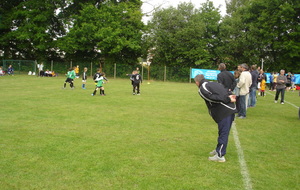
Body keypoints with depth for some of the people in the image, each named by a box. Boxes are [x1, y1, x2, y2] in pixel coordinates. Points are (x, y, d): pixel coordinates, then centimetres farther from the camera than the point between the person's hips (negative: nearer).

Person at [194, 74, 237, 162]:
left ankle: (220, 156, 4)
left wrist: (228, 99, -9)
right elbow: (226, 90, 15)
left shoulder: (202, 89, -3)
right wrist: (230, 96, -2)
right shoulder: (213, 83, 23)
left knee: (223, 133, -3)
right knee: (224, 132, 18)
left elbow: (215, 98, -14)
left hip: (224, 112, -9)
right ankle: (219, 150, 32)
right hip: (231, 109, 9)